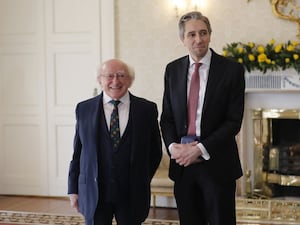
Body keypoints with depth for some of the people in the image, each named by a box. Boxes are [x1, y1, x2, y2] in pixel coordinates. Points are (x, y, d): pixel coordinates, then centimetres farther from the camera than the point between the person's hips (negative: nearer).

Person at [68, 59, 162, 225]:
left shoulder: (147, 109, 1)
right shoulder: (84, 109, 3)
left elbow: (155, 151, 8)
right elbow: (77, 151, 5)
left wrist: (142, 183, 5)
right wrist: (73, 189, 4)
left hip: (132, 195, 0)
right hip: (93, 194, 0)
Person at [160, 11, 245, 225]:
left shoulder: (232, 70, -5)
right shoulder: (173, 69, 7)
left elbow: (234, 121, -8)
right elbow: (167, 116, 10)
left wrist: (201, 149, -15)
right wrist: (173, 147, -8)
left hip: (217, 165, -3)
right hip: (183, 162, 3)